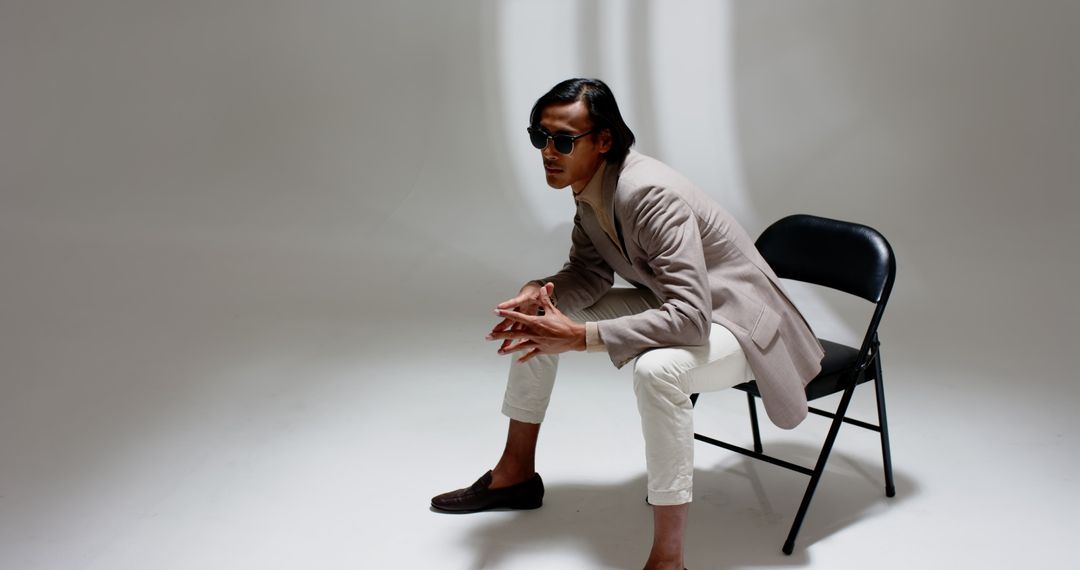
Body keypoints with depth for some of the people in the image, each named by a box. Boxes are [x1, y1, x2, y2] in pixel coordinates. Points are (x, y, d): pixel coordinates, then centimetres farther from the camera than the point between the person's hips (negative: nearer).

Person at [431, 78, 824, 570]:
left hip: (732, 320, -9)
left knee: (657, 367, -40)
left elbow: (691, 319, -38)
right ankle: (516, 472, 21)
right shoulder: (589, 183, -6)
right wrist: (540, 293, -17)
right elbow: (588, 272, 5)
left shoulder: (650, 195, -32)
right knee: (539, 316, 8)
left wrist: (579, 337, -41)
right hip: (674, 303, 9)